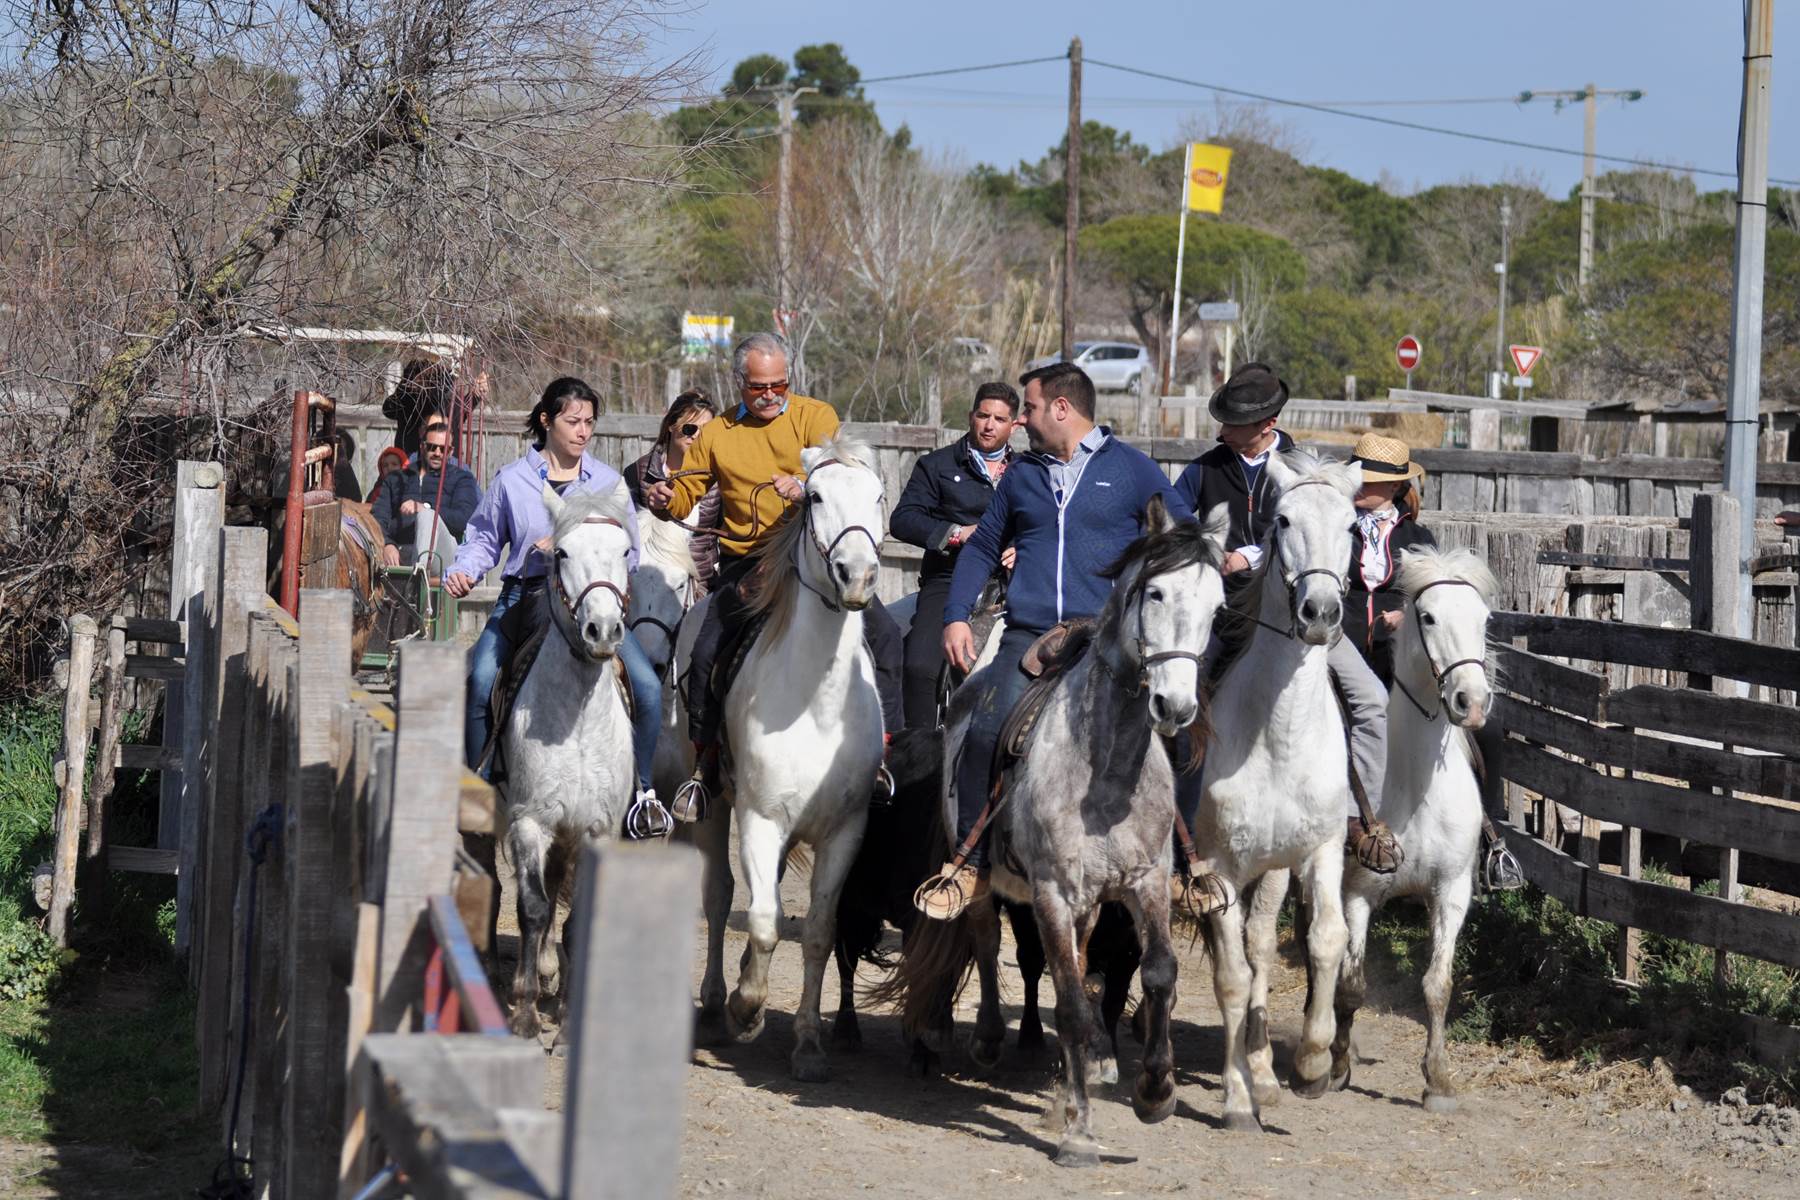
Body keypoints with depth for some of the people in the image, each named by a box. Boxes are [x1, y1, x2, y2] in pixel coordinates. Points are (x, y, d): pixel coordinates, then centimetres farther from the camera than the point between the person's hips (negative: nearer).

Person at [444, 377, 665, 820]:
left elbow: (628, 554, 6)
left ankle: (642, 787, 2)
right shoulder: (512, 480, 5)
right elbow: (484, 538, 15)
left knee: (647, 685, -16)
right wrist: (465, 571, -6)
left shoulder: (608, 482, 6)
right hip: (523, 598, -1)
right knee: (481, 682, -25)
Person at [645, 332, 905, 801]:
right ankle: (704, 765, 7)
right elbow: (687, 495, 12)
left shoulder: (815, 416, 2)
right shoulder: (717, 434, 10)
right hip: (747, 563, 1)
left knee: (883, 633, -17)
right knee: (707, 653, -11)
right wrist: (666, 498, -12)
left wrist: (806, 487, -36)